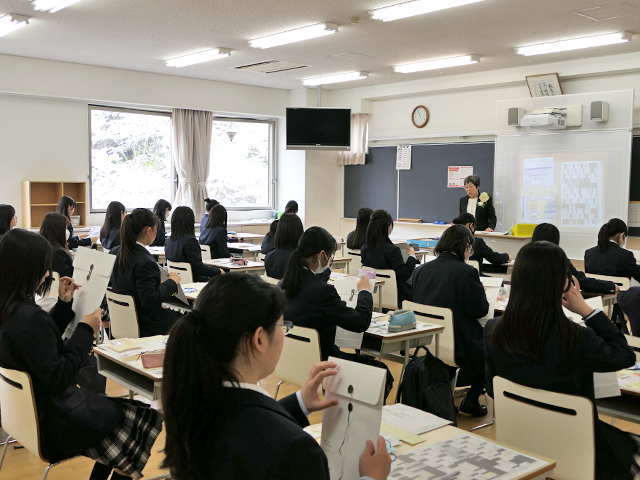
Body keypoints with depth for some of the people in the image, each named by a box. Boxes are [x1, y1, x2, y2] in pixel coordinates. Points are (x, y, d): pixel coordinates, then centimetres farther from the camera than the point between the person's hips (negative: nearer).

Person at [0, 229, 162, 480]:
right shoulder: (29, 317, -30)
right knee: (143, 423, 4)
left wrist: (63, 305, 6)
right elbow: (58, 378, -27)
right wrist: (86, 331, -19)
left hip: (29, 404, 9)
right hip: (53, 422, -9)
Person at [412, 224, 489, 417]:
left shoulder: (421, 269, 2)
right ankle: (471, 400, 23)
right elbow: (480, 310, -9)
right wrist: (481, 289, 12)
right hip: (458, 347, -6)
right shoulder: (467, 272, -16)